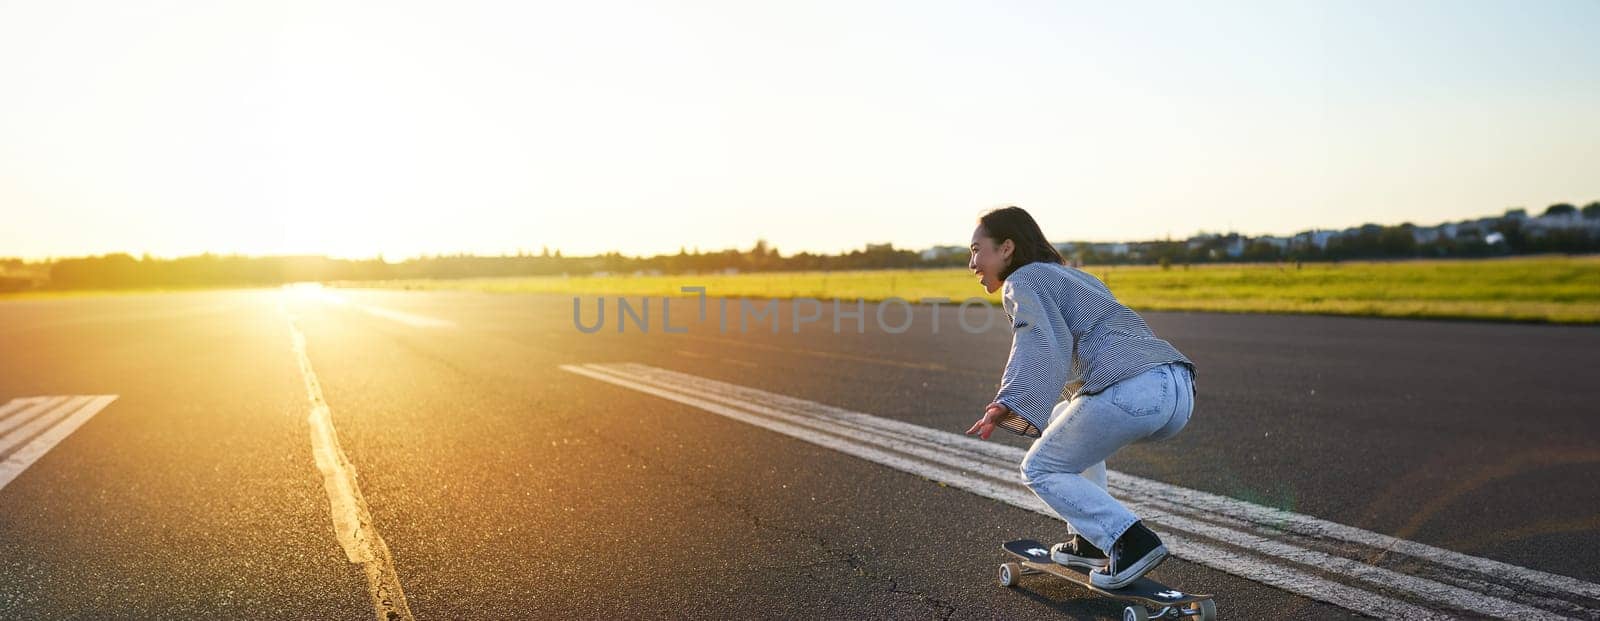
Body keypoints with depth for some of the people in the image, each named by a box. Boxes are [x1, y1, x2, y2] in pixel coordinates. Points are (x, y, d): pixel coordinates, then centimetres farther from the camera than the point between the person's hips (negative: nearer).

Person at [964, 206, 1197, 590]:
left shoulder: (1023, 280, 5)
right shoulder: (1074, 276, 32)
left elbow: (1046, 347, -14)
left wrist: (1010, 404, -26)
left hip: (1132, 392, -9)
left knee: (1041, 470, 10)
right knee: (1065, 417, 32)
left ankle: (1132, 543, -5)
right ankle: (1091, 540, 26)